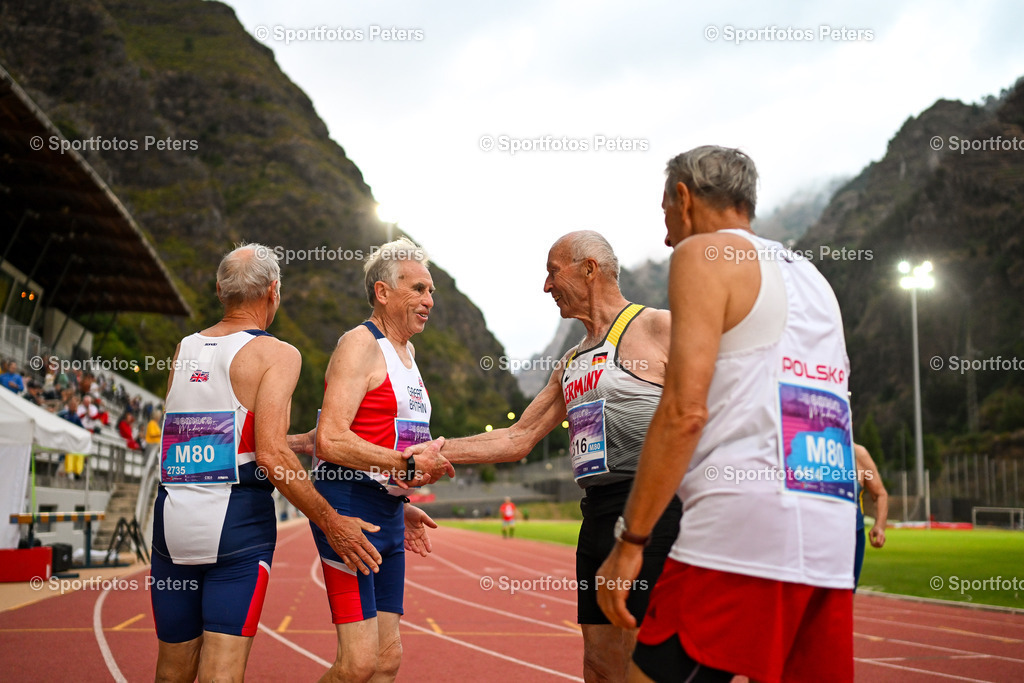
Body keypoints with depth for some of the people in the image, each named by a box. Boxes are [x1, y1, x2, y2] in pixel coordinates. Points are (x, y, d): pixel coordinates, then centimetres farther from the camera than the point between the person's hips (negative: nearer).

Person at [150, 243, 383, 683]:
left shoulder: (184, 349, 12)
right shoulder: (277, 354, -6)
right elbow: (271, 455, -17)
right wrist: (330, 522, -9)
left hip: (172, 518, 6)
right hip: (238, 520, -5)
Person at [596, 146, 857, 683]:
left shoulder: (704, 254, 1)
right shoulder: (810, 276, 24)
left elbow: (685, 410, -11)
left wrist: (629, 541, -9)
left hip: (742, 531, -8)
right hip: (831, 543, 8)